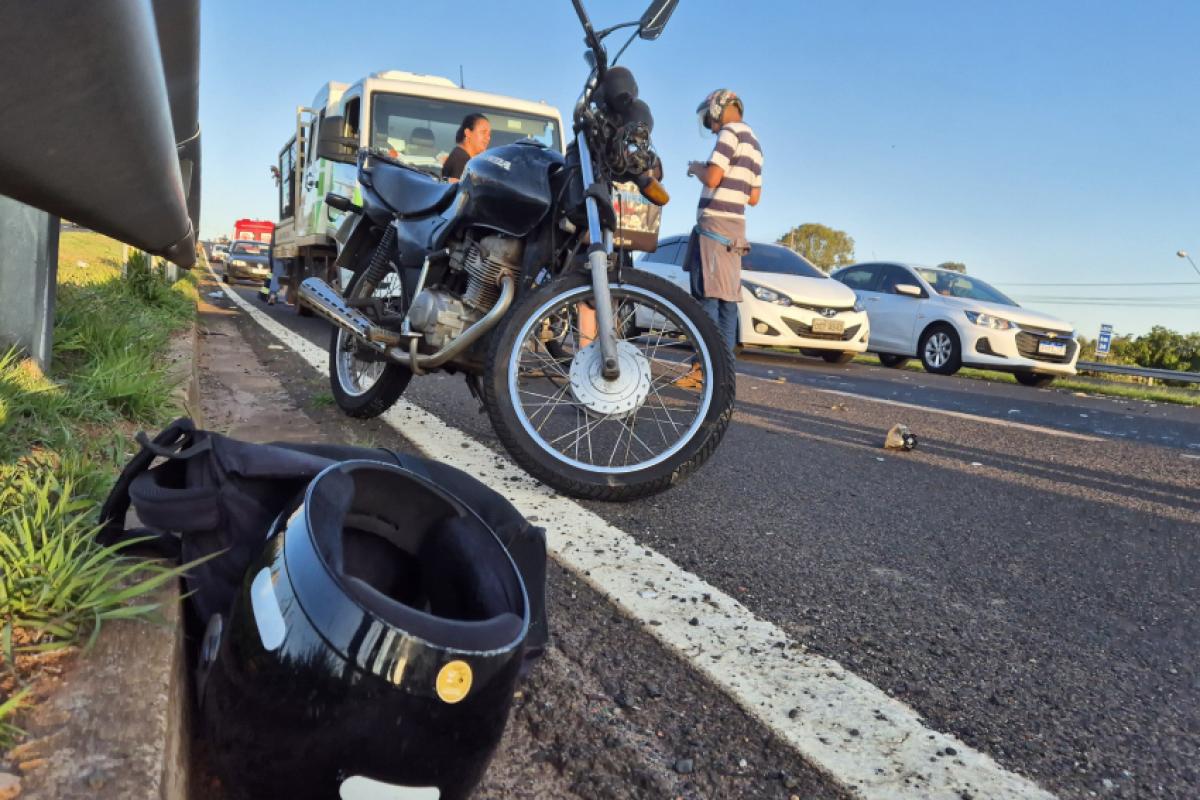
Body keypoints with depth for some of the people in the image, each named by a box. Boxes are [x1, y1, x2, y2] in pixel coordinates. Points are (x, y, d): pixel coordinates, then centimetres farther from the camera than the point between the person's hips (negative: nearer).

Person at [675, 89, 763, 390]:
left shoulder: (731, 132, -5)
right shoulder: (754, 143, 23)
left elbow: (712, 177, -15)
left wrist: (696, 168, 4)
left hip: (714, 224, -9)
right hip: (736, 229, 9)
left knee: (707, 296, -12)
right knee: (727, 300, 5)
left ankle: (704, 367, -16)